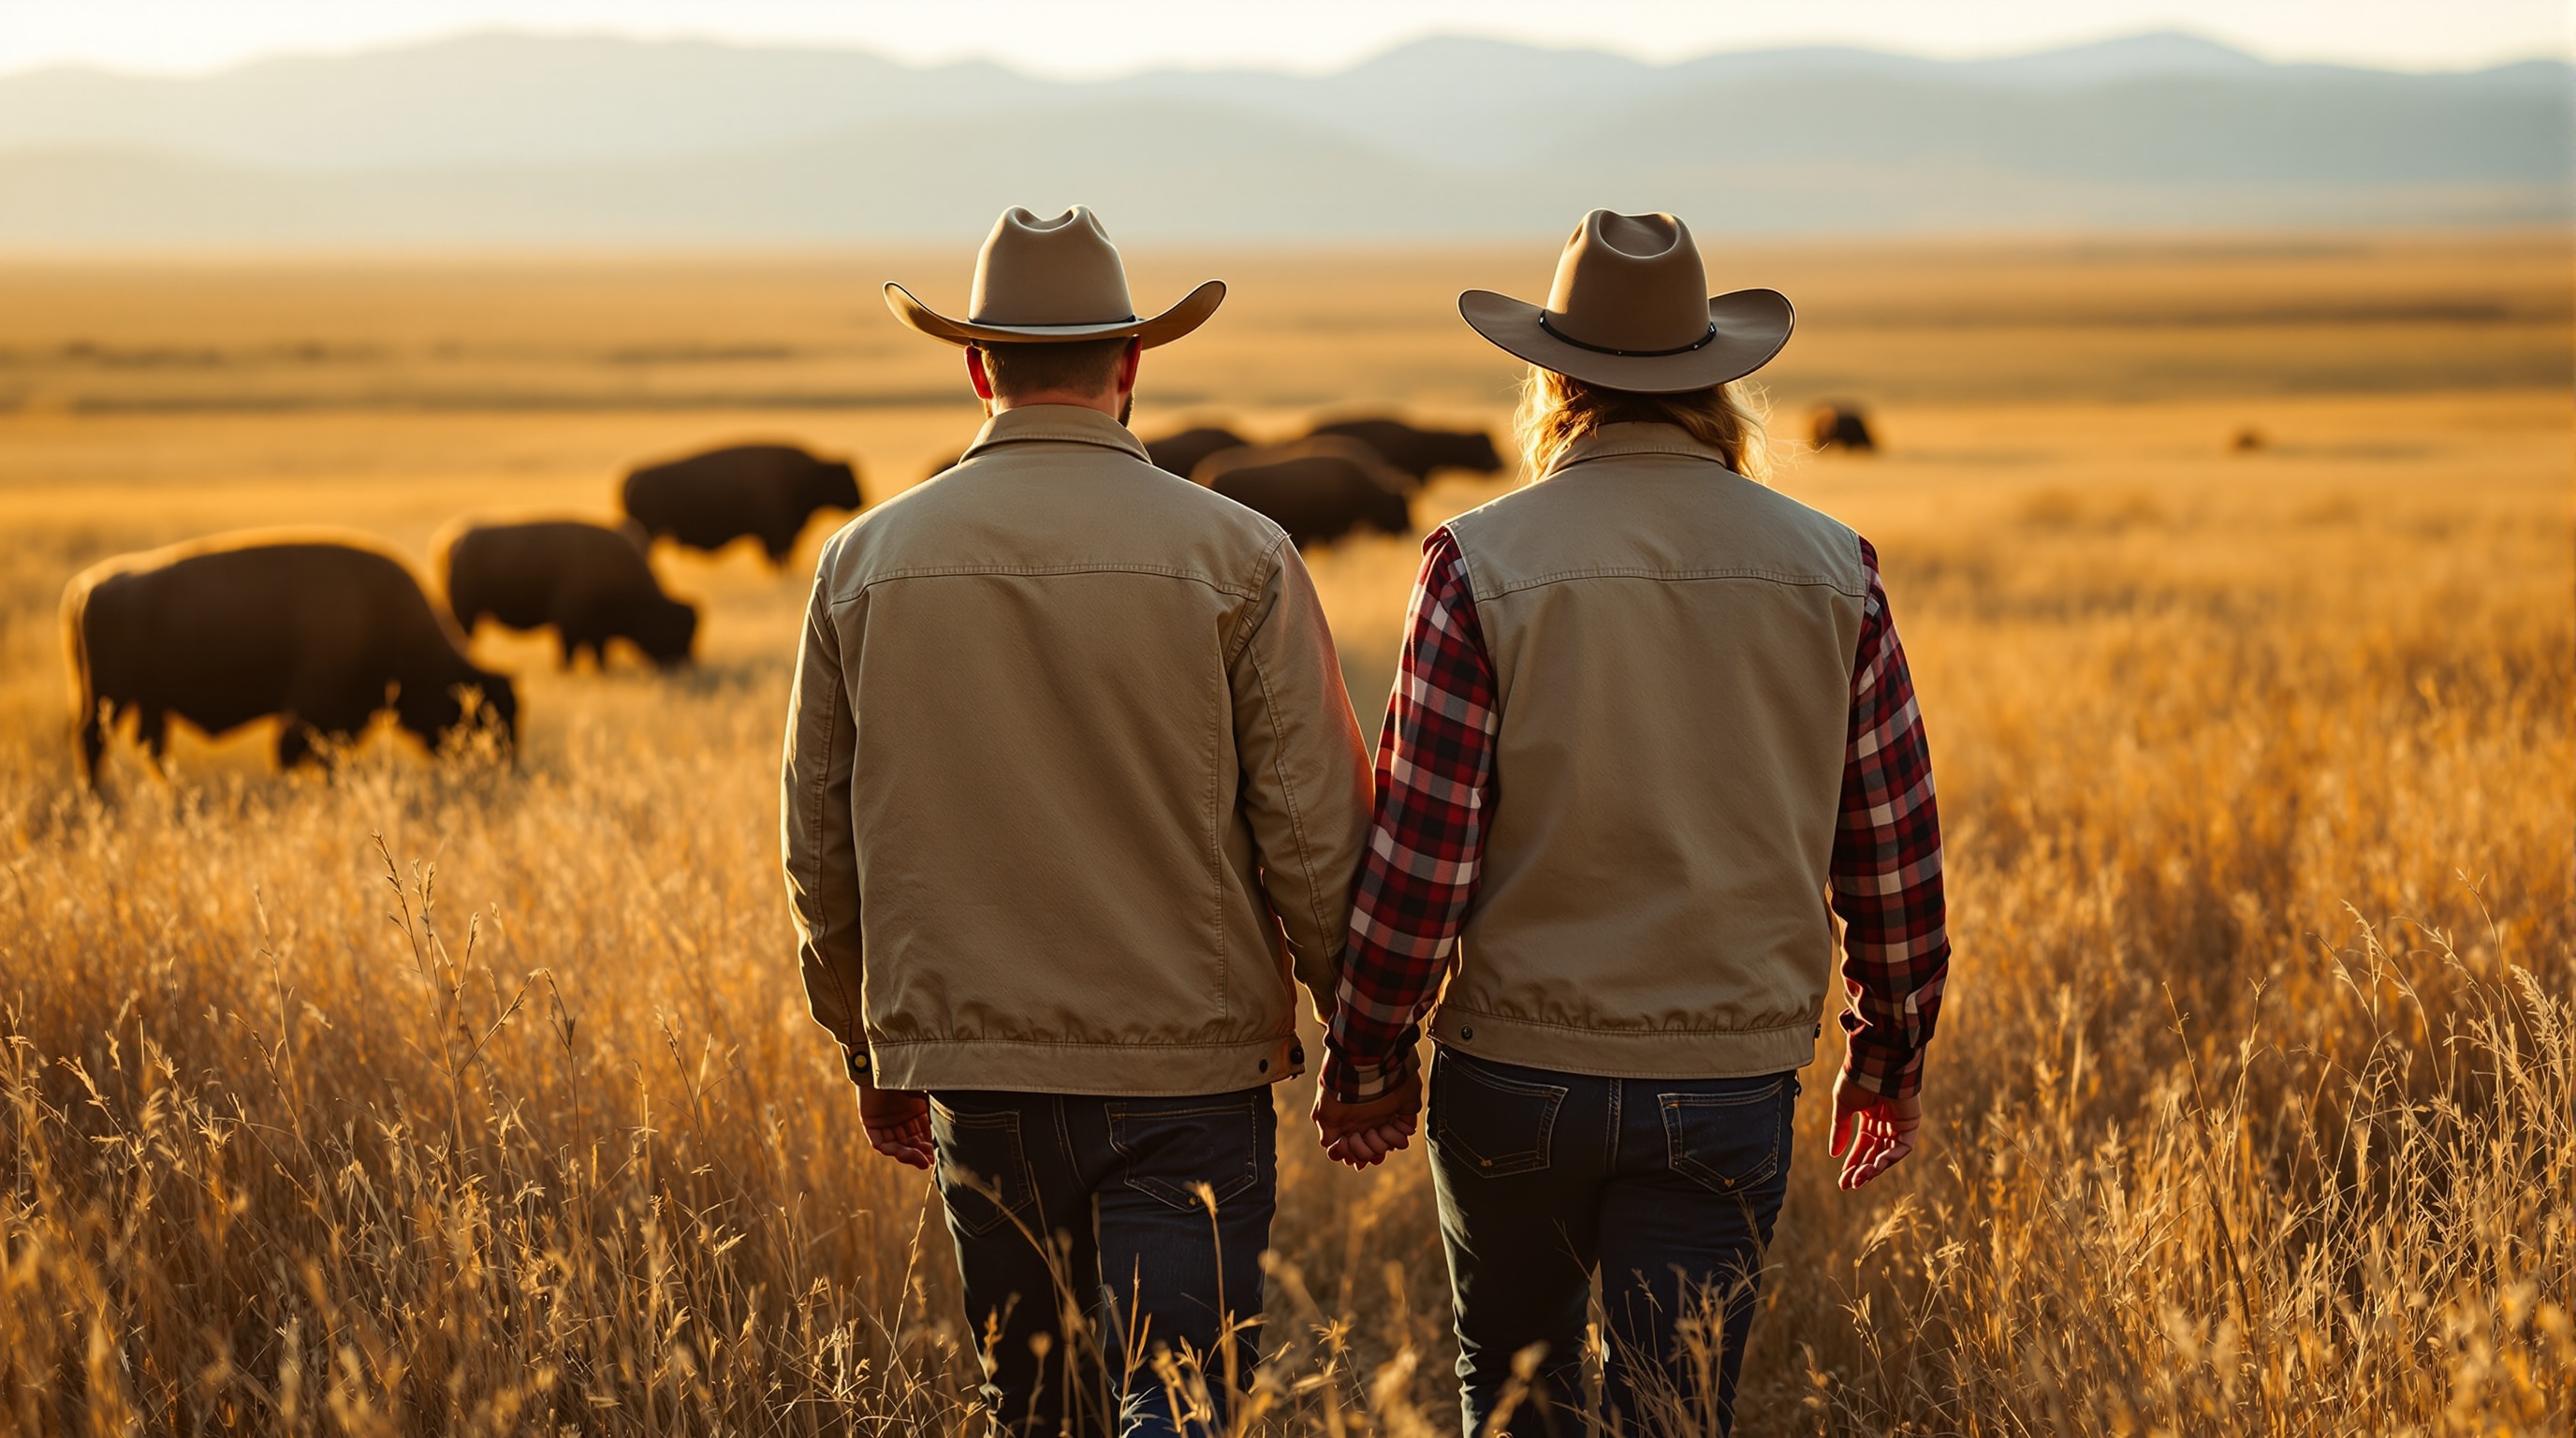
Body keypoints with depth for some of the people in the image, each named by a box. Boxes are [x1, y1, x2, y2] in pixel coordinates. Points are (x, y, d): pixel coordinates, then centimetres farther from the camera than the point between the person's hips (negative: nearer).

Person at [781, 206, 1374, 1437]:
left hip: (974, 1066, 3)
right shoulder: (1236, 558, -5)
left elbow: (821, 851, 9)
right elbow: (1316, 835, -5)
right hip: (1189, 1064, -3)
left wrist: (871, 1054, 21)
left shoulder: (866, 563, 3)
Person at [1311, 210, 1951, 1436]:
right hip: (1730, 1084, 1)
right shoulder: (1828, 569, 0)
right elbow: (1891, 844, 5)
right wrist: (1889, 1048, 18)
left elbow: (1421, 846, -10)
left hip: (1517, 1065, -1)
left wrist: (1364, 1057, 2)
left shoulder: (1484, 564, -9)